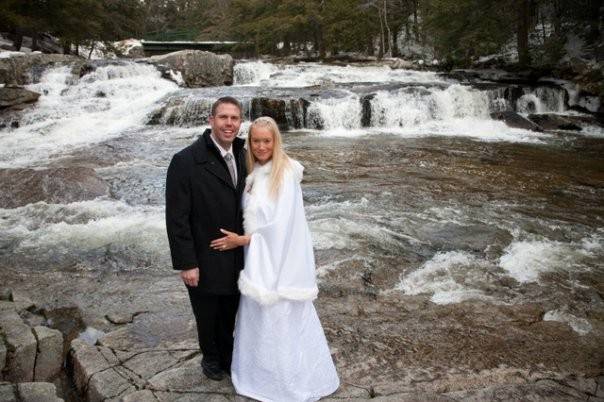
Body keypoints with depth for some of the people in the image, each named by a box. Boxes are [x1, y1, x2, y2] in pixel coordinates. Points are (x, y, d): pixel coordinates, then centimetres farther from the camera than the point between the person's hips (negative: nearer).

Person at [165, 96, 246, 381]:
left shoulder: (244, 157, 0)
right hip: (205, 261, -4)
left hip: (237, 259, 4)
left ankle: (227, 356, 47)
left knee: (230, 314, 21)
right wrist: (186, 263, -16)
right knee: (207, 316, 19)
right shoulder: (186, 161, -18)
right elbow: (176, 218, -16)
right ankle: (211, 358, 46)